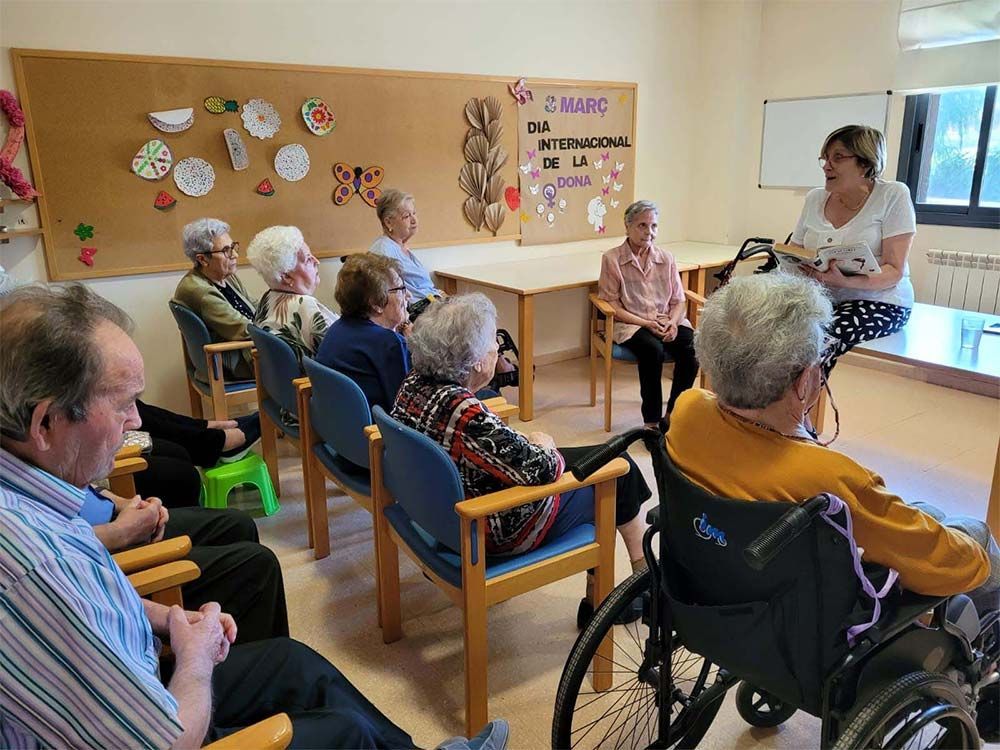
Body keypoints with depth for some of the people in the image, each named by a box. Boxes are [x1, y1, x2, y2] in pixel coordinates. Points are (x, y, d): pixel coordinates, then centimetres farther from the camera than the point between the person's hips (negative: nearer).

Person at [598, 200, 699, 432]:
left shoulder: (665, 259, 12)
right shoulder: (612, 259, 0)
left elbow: (679, 300, 12)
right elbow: (611, 305, -5)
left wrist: (673, 322, -11)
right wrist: (645, 323, -15)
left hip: (666, 322, 4)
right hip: (630, 324, -4)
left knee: (692, 346, -27)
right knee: (653, 350, -35)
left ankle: (671, 416, -14)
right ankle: (652, 423, -22)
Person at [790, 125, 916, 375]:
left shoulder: (893, 196, -4)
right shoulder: (814, 198, 10)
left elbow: (894, 271, -10)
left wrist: (845, 281, -28)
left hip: (879, 301, -4)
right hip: (821, 299, 4)